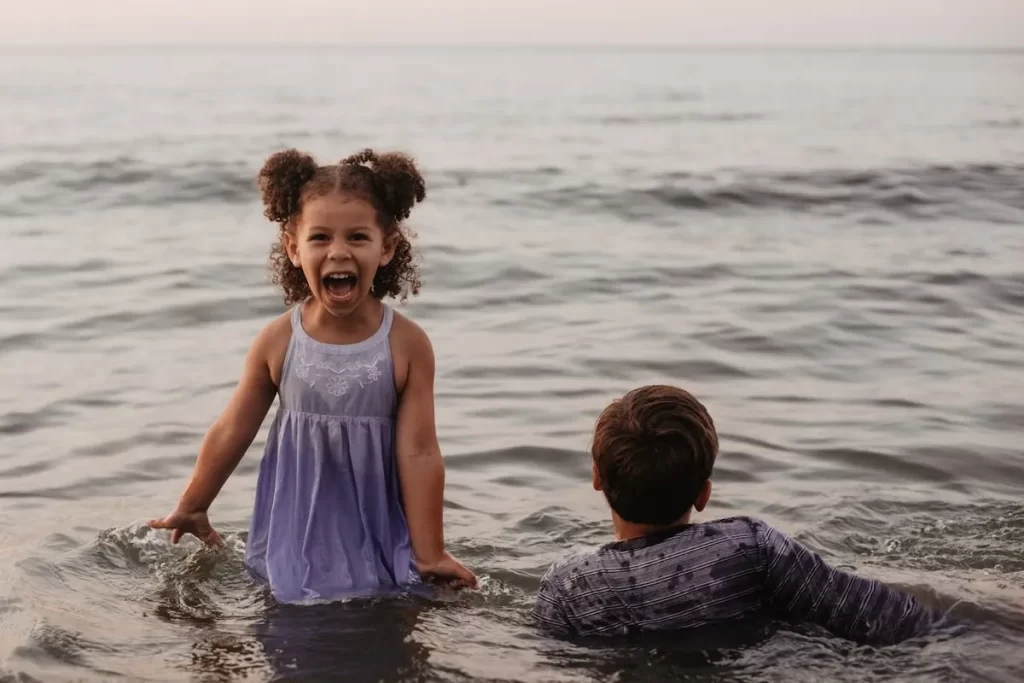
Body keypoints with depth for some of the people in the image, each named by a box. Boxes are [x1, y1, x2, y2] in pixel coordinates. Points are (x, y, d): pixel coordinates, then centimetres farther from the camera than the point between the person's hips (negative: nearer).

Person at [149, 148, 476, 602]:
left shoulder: (407, 345, -10)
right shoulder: (277, 342, -7)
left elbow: (418, 453, -8)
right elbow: (232, 432, 6)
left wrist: (429, 553, -7)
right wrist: (191, 509, 15)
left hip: (378, 545, -1)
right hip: (294, 544, 1)